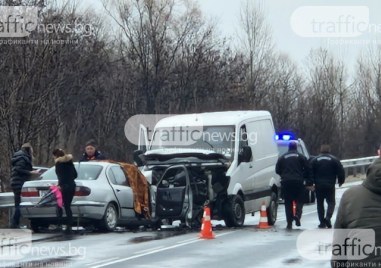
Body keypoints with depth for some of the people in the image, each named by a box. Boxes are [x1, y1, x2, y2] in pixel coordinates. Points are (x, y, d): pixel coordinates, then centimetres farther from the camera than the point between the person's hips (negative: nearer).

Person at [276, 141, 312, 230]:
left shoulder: (282, 158, 9)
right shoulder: (301, 157, 5)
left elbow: (277, 170, 10)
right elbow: (307, 170, 1)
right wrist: (309, 181, 6)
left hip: (286, 182, 1)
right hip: (298, 182, -1)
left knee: (288, 203, 6)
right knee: (299, 200, 9)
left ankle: (289, 223, 2)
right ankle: (297, 215, -18)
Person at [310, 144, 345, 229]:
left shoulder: (315, 160, 3)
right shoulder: (334, 160, 0)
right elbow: (341, 172, -1)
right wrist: (341, 181, 14)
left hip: (319, 186, 1)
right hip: (330, 185, -1)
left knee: (320, 203, 10)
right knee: (331, 202, 8)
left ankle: (322, 222, 7)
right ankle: (328, 218, -15)